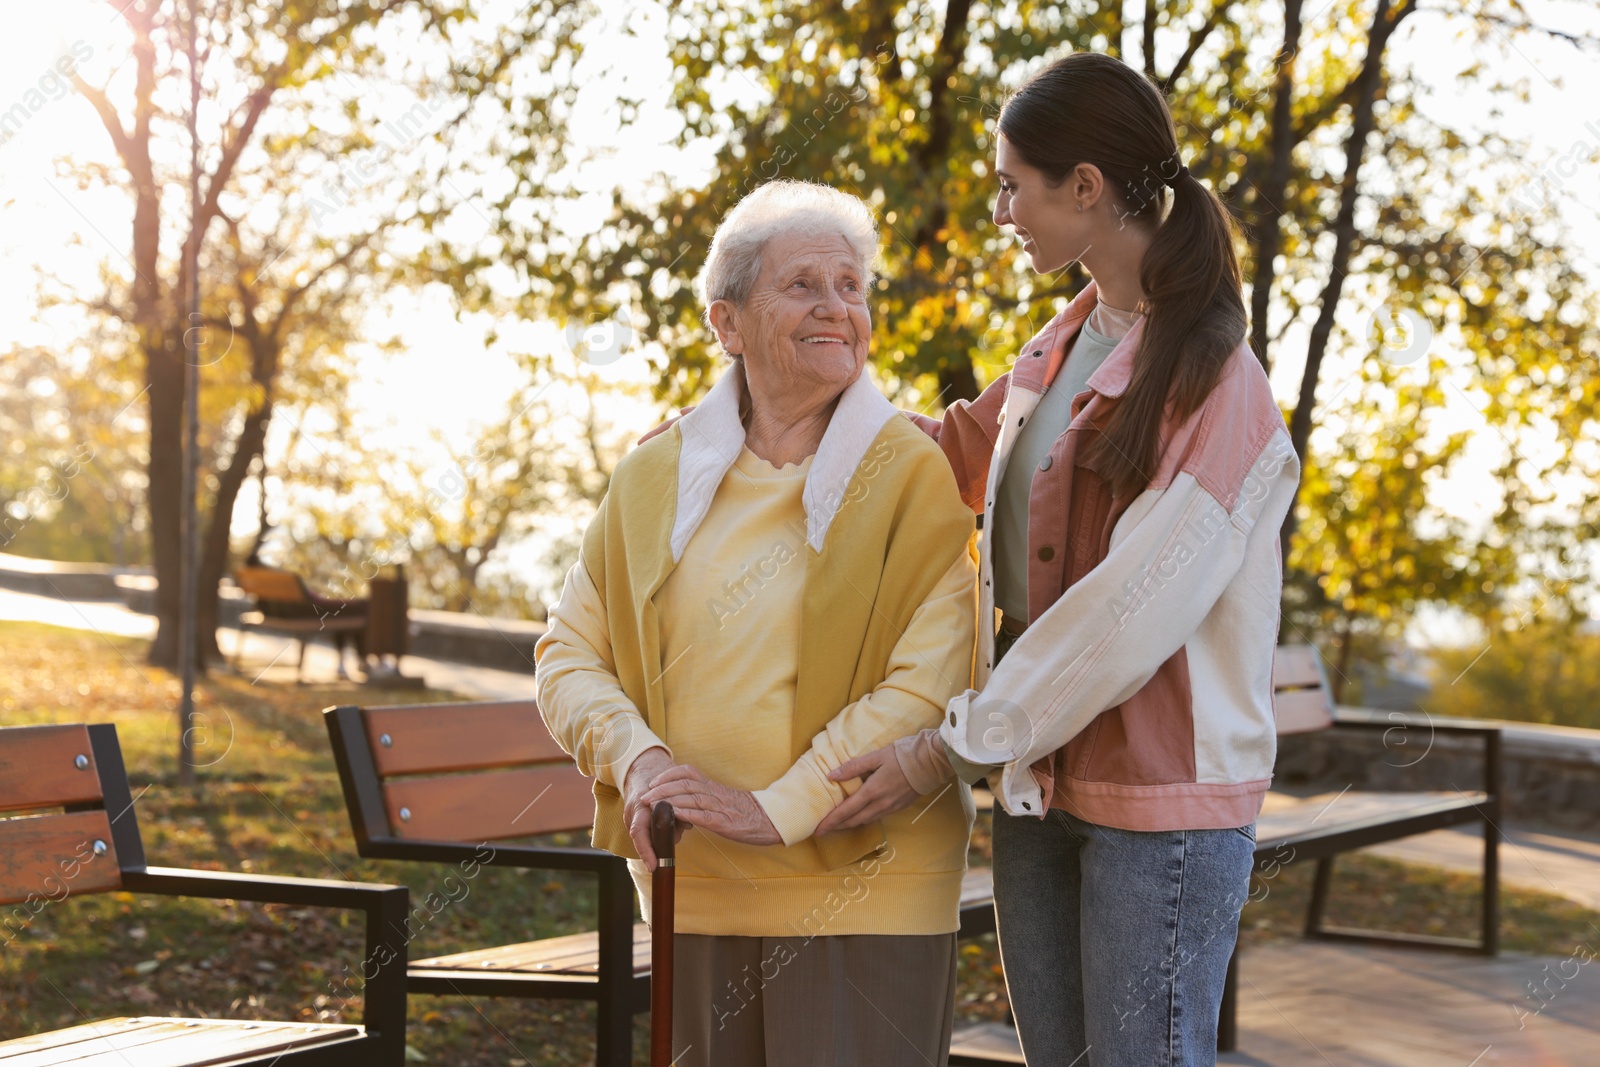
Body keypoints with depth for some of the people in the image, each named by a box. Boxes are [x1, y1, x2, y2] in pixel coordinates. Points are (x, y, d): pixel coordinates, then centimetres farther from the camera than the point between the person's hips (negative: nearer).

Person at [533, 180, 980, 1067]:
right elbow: (569, 651, 8)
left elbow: (930, 683, -14)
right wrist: (638, 759, -11)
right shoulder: (654, 478, 7)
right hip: (694, 889, 4)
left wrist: (781, 808, -19)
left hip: (862, 887, -3)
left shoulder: (913, 478, -4)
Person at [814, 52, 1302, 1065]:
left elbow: (1130, 612, -21)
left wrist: (951, 749, -17)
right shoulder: (1061, 348, 10)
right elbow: (956, 448, 27)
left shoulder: (1213, 383, -16)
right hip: (1041, 785, 8)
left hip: (1161, 800, -8)